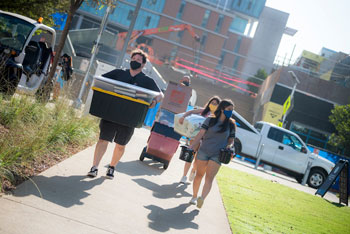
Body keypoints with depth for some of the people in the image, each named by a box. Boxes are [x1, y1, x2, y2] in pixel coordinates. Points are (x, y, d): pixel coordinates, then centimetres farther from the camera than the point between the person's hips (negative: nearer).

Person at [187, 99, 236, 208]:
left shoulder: (231, 125, 7)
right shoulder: (210, 120, 1)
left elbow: (231, 140, 13)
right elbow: (200, 134, -3)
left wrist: (229, 145, -10)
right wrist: (191, 146, -10)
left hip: (217, 155, 0)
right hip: (204, 151, 0)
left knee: (209, 177, -11)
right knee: (199, 175, 7)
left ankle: (202, 198, -21)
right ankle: (194, 196, 21)